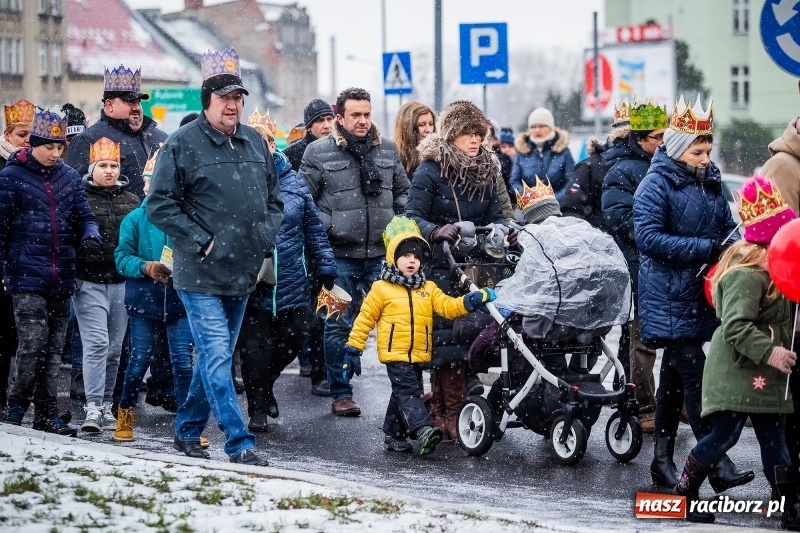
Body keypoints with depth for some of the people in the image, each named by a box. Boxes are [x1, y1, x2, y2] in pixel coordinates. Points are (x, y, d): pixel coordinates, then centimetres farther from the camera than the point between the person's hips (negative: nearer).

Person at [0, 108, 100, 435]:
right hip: (27, 276, -5)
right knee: (34, 341, -14)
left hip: (61, 277, 5)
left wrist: (89, 235, -11)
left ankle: (46, 414, 13)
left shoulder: (69, 177, 12)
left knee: (54, 347, 7)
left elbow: (83, 215, 12)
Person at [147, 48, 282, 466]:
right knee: (217, 359, -9)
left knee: (215, 356, 15)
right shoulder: (182, 144, -8)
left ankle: (187, 431, 28)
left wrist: (265, 242, 7)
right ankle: (239, 443, -9)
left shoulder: (255, 143, 11)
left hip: (243, 274, 7)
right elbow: (159, 205, -10)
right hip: (200, 275, -6)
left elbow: (273, 200, 21)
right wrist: (201, 241, -14)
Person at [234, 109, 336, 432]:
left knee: (291, 344, 11)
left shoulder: (293, 181, 5)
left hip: (293, 285, 3)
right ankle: (258, 408, 16)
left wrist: (326, 271, 10)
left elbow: (314, 229, 11)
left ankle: (265, 387, 38)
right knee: (254, 350, -2)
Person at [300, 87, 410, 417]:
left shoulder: (388, 150, 11)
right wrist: (328, 229, -9)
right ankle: (341, 393, 9)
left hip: (383, 253, 3)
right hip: (340, 254, -3)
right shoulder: (318, 152, 0)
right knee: (340, 325, 1)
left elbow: (403, 192, 20)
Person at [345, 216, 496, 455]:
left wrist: (470, 301, -17)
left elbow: (447, 306, 1)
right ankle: (423, 431, -31)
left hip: (419, 354, 6)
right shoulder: (381, 289, -2)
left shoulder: (428, 289, 12)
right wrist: (354, 347, -1)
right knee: (408, 391, -17)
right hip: (395, 353, -6)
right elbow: (365, 318, 1)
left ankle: (393, 435, 25)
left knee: (403, 394, 14)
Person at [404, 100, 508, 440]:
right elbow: (413, 217, -11)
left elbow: (495, 216, 13)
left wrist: (498, 230, -10)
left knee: (476, 333, -1)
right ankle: (448, 415, -7)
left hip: (477, 267, 6)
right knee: (447, 335, -11)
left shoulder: (487, 171, 13)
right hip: (441, 268, -6)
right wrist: (438, 231, -30)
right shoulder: (430, 171, -5)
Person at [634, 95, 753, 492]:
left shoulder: (711, 183, 12)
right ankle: (716, 463, -17)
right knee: (695, 375, -14)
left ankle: (663, 458, 22)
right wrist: (704, 249, -22)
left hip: (700, 295, 8)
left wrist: (729, 247, -5)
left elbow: (728, 228, 20)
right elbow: (648, 237, -19)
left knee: (675, 373, 14)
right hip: (669, 298, -8)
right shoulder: (657, 185, -10)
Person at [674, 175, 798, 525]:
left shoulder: (769, 265, 11)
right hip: (735, 373, -9)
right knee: (724, 435, -2)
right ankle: (682, 495, 14)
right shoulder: (747, 274, -21)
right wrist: (770, 351, -32)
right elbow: (736, 326, -28)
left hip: (763, 375, 9)